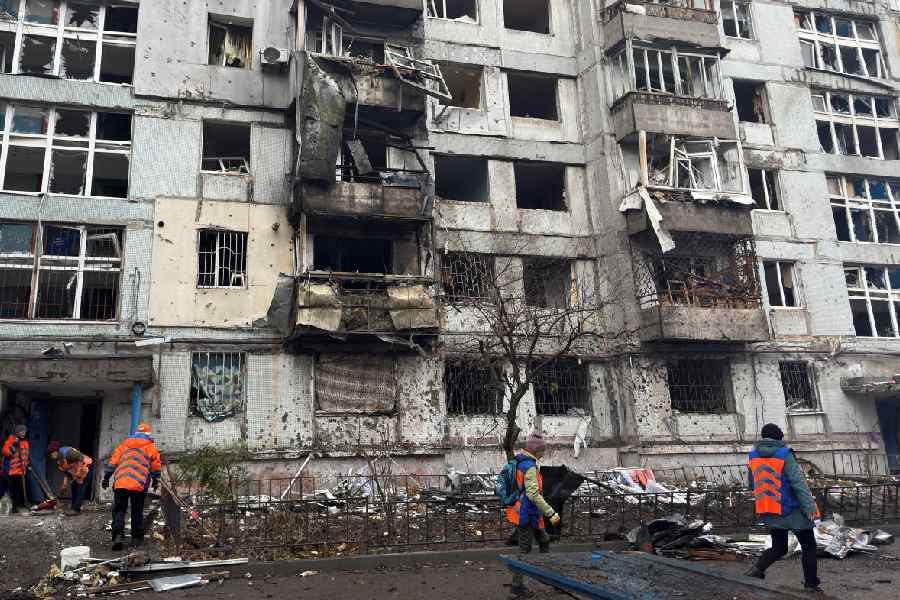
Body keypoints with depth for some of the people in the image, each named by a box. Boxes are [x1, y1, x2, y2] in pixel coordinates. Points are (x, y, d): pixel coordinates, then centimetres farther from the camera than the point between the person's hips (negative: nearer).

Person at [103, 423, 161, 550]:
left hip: (120, 483, 2)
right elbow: (156, 467, 10)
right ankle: (136, 537, 14)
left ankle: (118, 535, -9)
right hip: (139, 485, -1)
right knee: (137, 512, 10)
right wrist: (155, 481, 22)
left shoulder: (124, 445, 17)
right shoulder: (151, 448, 9)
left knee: (118, 510, 7)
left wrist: (106, 477, 20)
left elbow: (113, 462, 15)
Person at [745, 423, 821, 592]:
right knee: (809, 546, 13)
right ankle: (811, 584, 15)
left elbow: (752, 484, 14)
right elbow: (798, 482, -21)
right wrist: (810, 506, -23)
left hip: (769, 512, 5)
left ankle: (758, 568, -7)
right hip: (791, 510, -5)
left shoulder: (753, 456, 3)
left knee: (779, 548, 16)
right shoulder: (784, 454, -14)